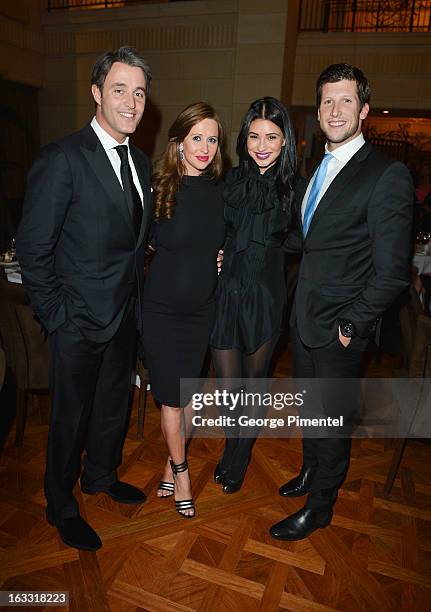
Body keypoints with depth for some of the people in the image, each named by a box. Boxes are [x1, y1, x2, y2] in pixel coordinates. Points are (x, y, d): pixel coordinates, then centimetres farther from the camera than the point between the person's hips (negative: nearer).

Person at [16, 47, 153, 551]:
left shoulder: (139, 163, 7)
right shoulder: (62, 159, -16)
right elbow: (33, 249, -15)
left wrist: (136, 297, 7)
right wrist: (56, 315, -15)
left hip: (124, 315, 7)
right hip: (79, 320, -6)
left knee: (114, 404, 22)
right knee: (71, 416, 11)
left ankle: (101, 475, 48)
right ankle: (61, 506, 36)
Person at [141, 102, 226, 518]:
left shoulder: (220, 190, 1)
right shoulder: (159, 188, -11)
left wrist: (217, 260, 0)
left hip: (202, 308, 4)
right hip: (162, 308, -3)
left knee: (185, 394, 13)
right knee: (171, 398, 7)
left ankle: (171, 465, 34)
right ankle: (181, 472, 29)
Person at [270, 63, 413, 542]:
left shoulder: (388, 175, -16)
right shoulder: (317, 169, 9)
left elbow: (391, 272, -19)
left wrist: (351, 325, -16)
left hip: (340, 327, -7)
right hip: (304, 317, 7)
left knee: (332, 419, 11)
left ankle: (319, 506, 34)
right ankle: (311, 472, 48)